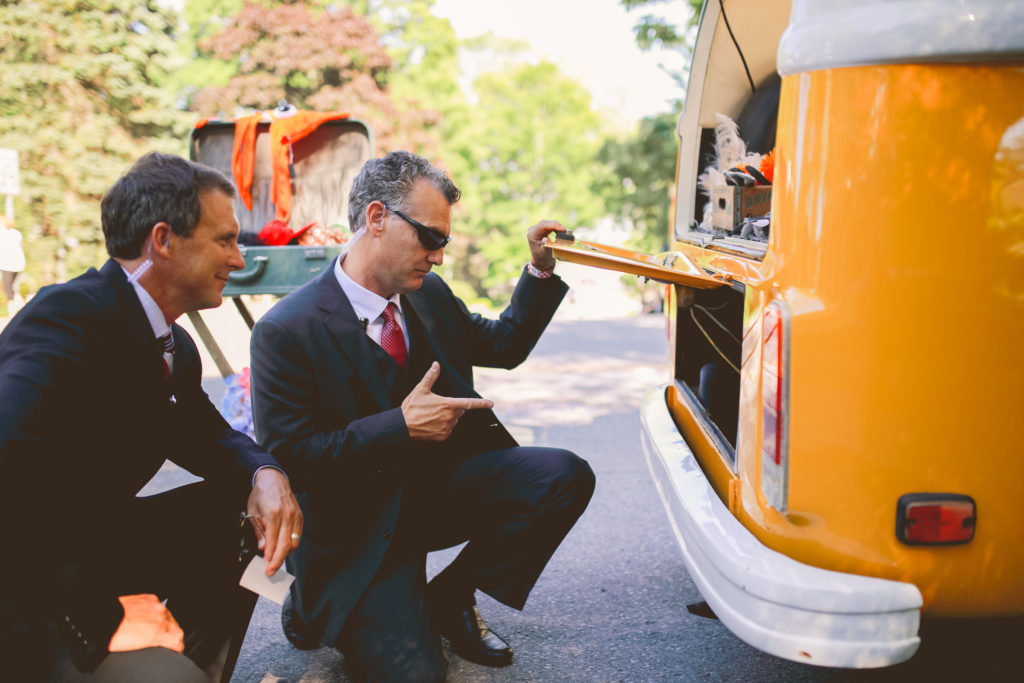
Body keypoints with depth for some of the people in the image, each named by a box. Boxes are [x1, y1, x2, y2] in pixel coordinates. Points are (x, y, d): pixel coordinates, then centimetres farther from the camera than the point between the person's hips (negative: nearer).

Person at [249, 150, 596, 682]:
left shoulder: (429, 293, 4)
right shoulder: (286, 332, -17)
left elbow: (504, 345, 17)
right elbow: (287, 456, -20)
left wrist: (541, 271, 3)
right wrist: (402, 425, -25)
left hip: (441, 479, 6)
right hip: (360, 523, -6)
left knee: (566, 477, -17)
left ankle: (448, 598, 3)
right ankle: (316, 605, 14)